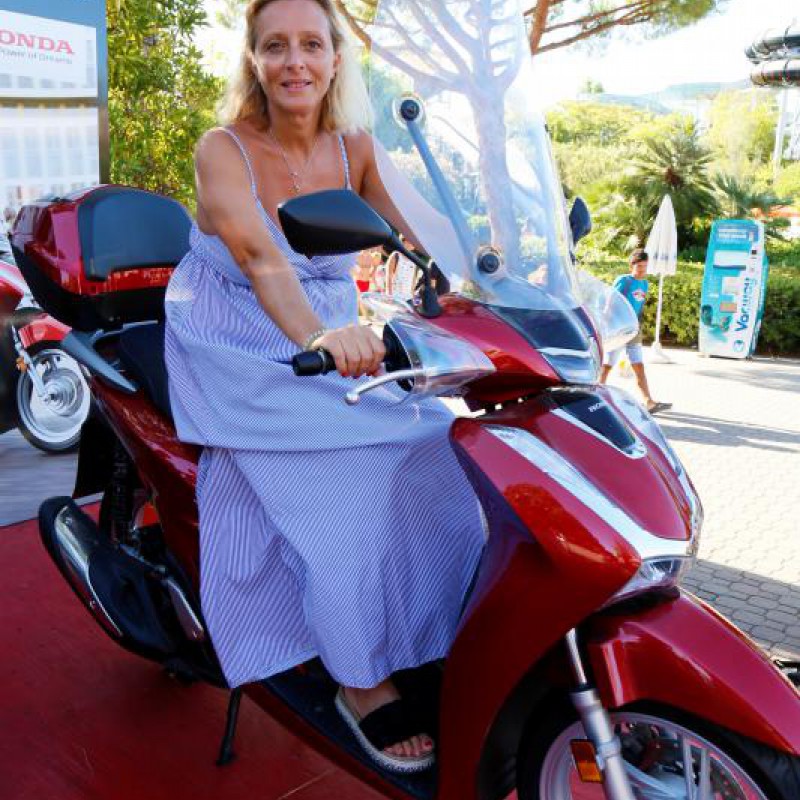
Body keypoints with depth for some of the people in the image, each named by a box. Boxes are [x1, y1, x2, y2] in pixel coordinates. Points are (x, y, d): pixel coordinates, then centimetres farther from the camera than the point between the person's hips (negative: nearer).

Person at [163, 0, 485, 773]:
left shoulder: (355, 149, -1)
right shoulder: (224, 150, -16)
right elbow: (258, 253, -36)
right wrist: (314, 334, -56)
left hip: (333, 338, 5)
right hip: (240, 352, -4)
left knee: (438, 461, -13)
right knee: (345, 487, -25)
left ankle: (431, 641, 4)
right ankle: (363, 681, -9)